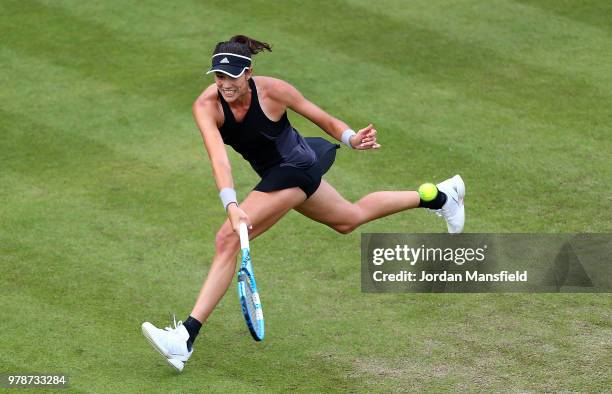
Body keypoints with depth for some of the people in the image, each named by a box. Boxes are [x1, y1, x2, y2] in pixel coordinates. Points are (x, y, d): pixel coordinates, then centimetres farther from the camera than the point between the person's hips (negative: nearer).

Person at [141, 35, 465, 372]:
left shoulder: (272, 90, -26)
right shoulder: (207, 105, -20)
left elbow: (325, 120, -14)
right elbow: (218, 157, -33)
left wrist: (352, 139, -35)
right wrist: (231, 205, -48)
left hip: (294, 169, -7)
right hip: (275, 173, 7)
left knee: (228, 240, -21)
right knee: (351, 218, 29)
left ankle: (187, 336, -19)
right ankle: (437, 196, 51)